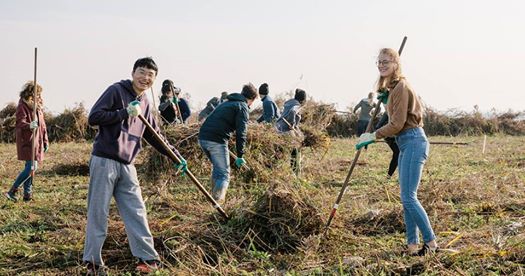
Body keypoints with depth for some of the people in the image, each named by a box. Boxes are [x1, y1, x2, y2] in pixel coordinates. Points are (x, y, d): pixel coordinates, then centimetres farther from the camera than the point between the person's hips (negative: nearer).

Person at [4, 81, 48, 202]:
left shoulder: (38, 106, 16)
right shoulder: (22, 106, -9)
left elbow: (42, 124, 21)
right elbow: (20, 123, -19)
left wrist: (45, 140, 19)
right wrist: (29, 125, -40)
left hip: (37, 141, 8)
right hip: (27, 141, -8)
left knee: (30, 167, 10)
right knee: (31, 167, -14)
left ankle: (27, 194, 15)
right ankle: (12, 191, -8)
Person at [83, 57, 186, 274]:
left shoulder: (144, 104, 15)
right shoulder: (116, 91, -6)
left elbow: (155, 136, 23)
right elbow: (93, 118, -14)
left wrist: (177, 156, 18)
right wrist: (125, 113, -18)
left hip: (127, 166, 6)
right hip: (104, 161, -6)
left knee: (136, 212, 6)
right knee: (98, 213, -1)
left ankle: (148, 257, 11)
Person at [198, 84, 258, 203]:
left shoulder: (226, 103, 26)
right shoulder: (242, 107, 0)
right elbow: (241, 132, -8)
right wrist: (240, 155, -8)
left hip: (203, 137, 8)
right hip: (216, 140, -8)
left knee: (217, 167, 26)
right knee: (224, 174, -5)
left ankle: (214, 196, 29)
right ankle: (217, 202, -18)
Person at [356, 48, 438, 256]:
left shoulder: (401, 87, -14)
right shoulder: (392, 87, 16)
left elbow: (397, 124, -17)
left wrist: (374, 136, -9)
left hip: (412, 141, -10)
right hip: (406, 143, 10)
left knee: (408, 198, -11)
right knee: (407, 198, 10)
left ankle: (431, 242, -3)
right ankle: (412, 244, 15)